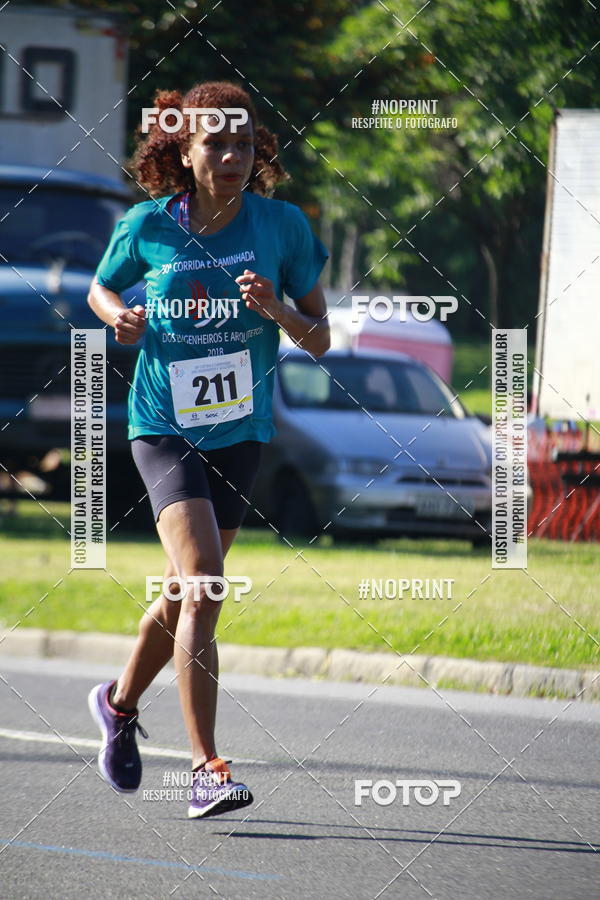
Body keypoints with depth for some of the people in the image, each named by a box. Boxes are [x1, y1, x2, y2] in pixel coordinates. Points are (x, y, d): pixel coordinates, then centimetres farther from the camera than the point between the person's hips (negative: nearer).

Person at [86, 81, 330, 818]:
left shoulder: (282, 225, -4)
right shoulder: (147, 226, -6)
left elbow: (320, 341, 1)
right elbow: (100, 290, 14)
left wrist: (278, 310, -19)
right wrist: (122, 317, -9)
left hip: (240, 432, 3)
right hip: (164, 427, -3)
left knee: (184, 597, 16)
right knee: (201, 587, -21)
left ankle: (121, 703, 46)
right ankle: (206, 770, -21)